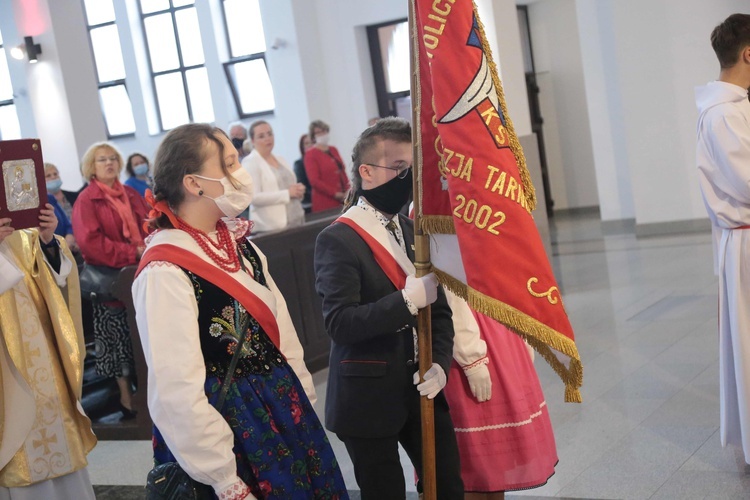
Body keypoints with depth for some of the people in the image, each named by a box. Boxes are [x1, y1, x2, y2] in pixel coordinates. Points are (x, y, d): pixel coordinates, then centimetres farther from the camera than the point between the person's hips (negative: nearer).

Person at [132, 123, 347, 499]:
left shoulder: (238, 244, 5)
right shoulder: (165, 272, -20)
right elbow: (178, 394, -22)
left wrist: (304, 403, 10)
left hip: (282, 410, 8)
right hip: (228, 427, -7)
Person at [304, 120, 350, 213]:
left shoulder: (333, 150, 16)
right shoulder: (310, 154, -3)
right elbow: (314, 181, -10)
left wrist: (348, 191, 0)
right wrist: (335, 194, -14)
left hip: (343, 199, 6)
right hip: (325, 202, -6)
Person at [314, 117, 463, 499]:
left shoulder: (415, 231, 8)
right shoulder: (337, 240, -12)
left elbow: (439, 309, 7)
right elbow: (339, 323, -21)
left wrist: (440, 364, -8)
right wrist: (406, 301, -28)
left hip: (421, 389, 6)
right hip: (368, 399, -6)